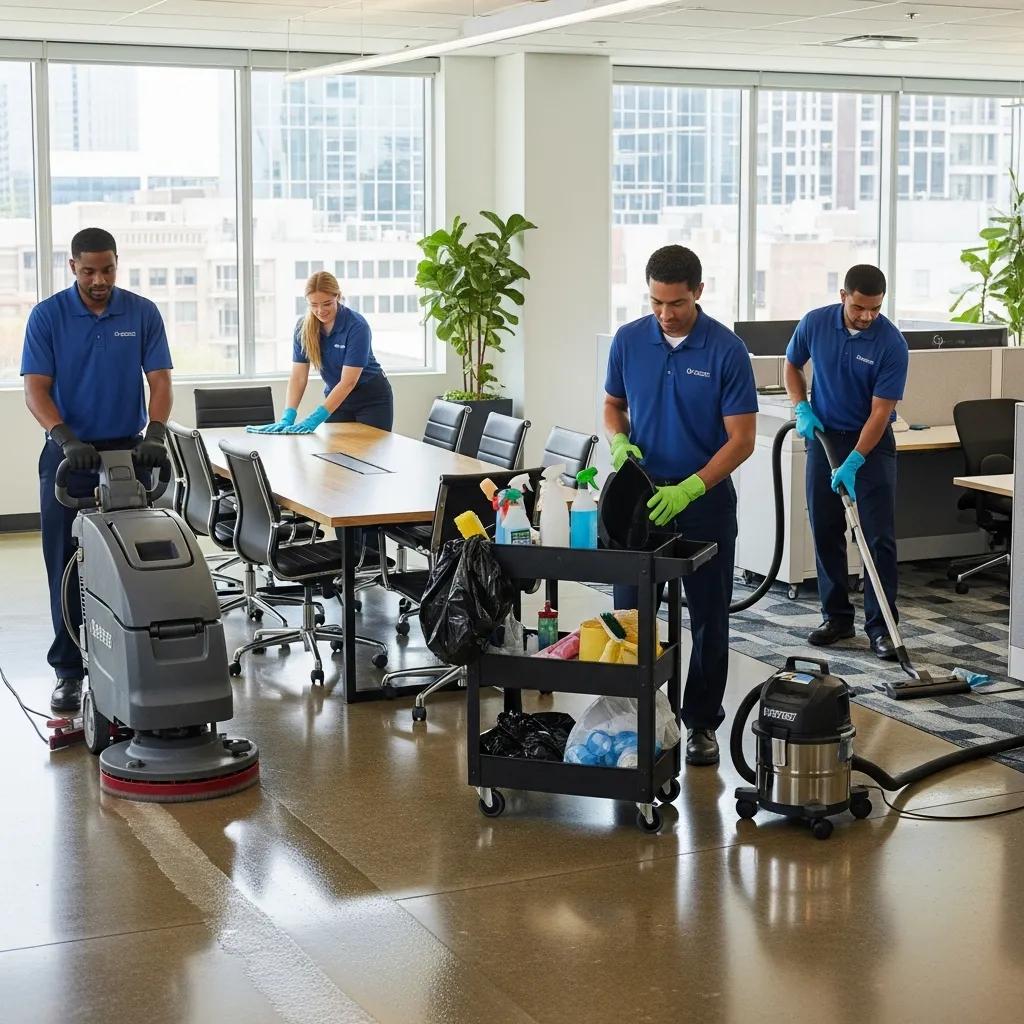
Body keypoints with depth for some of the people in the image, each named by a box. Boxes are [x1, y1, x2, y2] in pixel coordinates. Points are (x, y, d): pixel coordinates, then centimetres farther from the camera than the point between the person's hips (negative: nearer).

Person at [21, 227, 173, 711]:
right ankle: (68, 669, 11)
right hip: (69, 455, -1)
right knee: (67, 567, 3)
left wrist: (155, 433, -22)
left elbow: (159, 380, -4)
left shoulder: (143, 313, 0)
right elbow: (35, 389, -9)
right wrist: (66, 438, -26)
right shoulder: (47, 316, -4)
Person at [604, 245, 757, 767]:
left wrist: (687, 490, -23)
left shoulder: (727, 349, -13)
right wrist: (619, 441, -11)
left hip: (705, 499, -3)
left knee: (707, 617, 5)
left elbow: (741, 439, -13)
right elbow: (613, 406, 11)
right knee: (631, 613, 4)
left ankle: (701, 722, 17)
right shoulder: (628, 339, -1)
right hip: (642, 494, 3)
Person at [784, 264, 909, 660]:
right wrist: (802, 409, -5)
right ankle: (837, 617, 15)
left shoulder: (891, 342, -18)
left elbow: (881, 411, -18)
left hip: (872, 442, -3)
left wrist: (853, 463, -24)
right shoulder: (815, 323, -8)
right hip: (824, 436, 3)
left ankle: (881, 626, -2)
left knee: (879, 537, -7)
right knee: (825, 532, 5)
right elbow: (792, 365, 10)